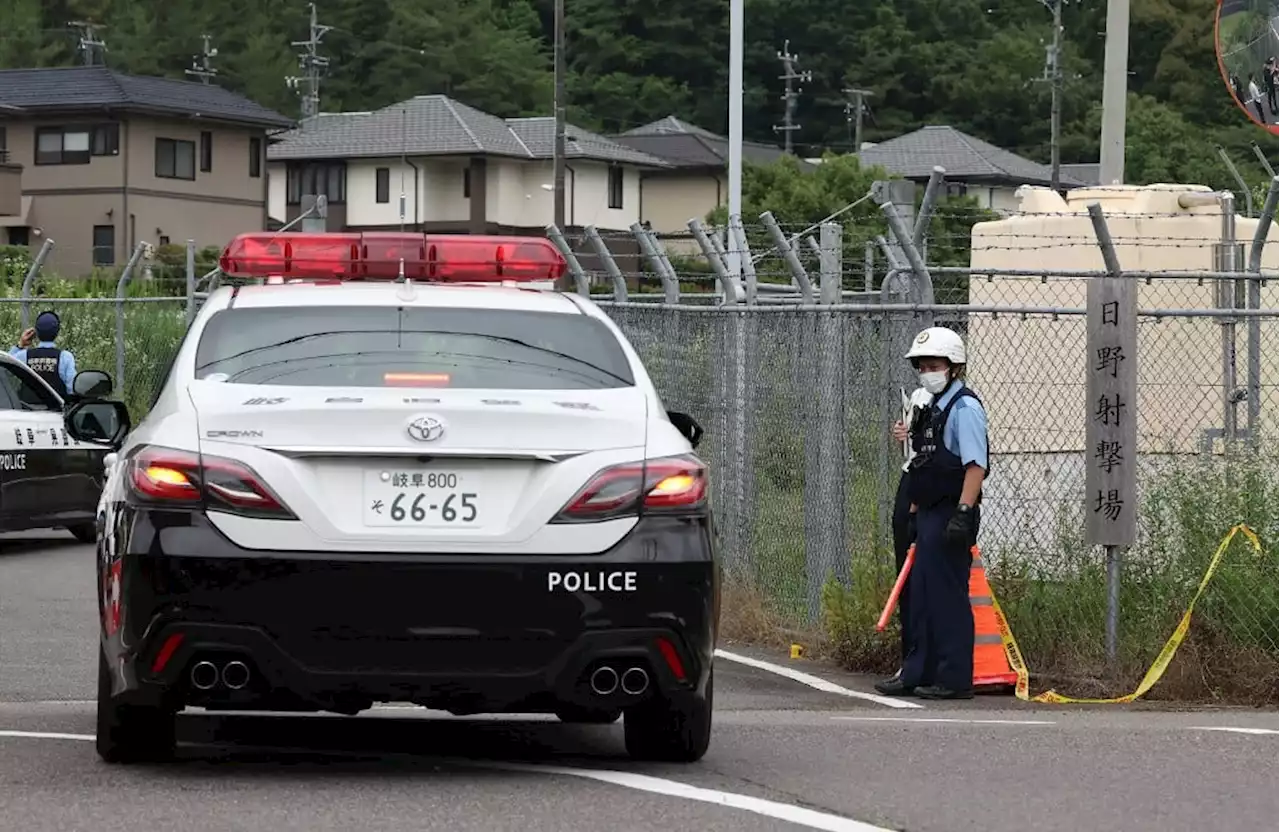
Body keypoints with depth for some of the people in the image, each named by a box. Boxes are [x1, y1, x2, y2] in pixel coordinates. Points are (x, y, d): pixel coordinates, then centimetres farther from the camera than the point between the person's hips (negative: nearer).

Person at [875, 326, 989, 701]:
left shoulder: (964, 408, -12)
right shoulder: (935, 409, 18)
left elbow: (976, 465, -20)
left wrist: (962, 513, -26)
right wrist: (916, 508, 22)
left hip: (951, 515, -10)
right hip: (930, 514, 10)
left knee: (948, 596, -7)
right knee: (922, 596, 13)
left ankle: (955, 679, -3)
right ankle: (918, 673, 20)